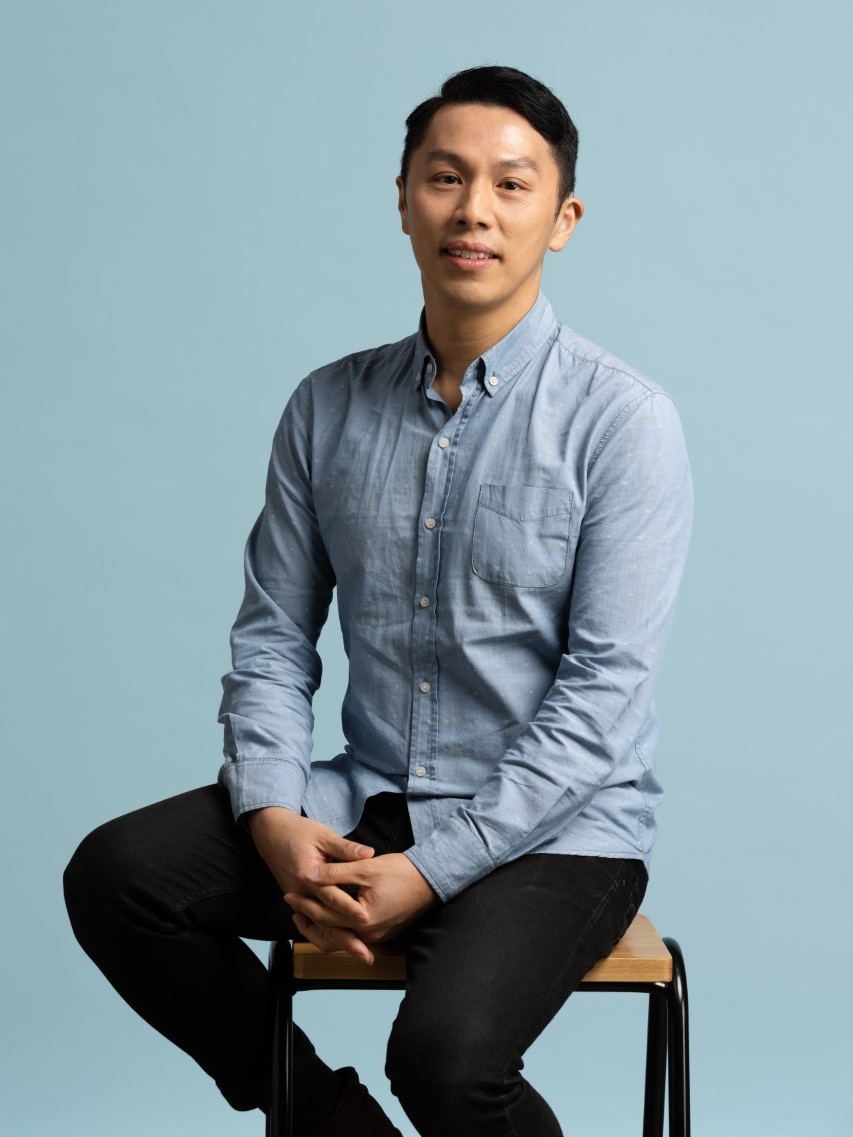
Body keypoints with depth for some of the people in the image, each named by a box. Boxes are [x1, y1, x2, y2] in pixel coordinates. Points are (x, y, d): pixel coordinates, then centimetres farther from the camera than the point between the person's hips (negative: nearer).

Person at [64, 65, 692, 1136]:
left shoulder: (622, 420, -11)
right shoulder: (329, 407, 6)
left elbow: (601, 697, -15)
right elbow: (271, 637, 7)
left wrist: (428, 871, -20)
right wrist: (275, 820, -11)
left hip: (553, 828, -5)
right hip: (366, 801, 5)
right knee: (113, 876, -14)